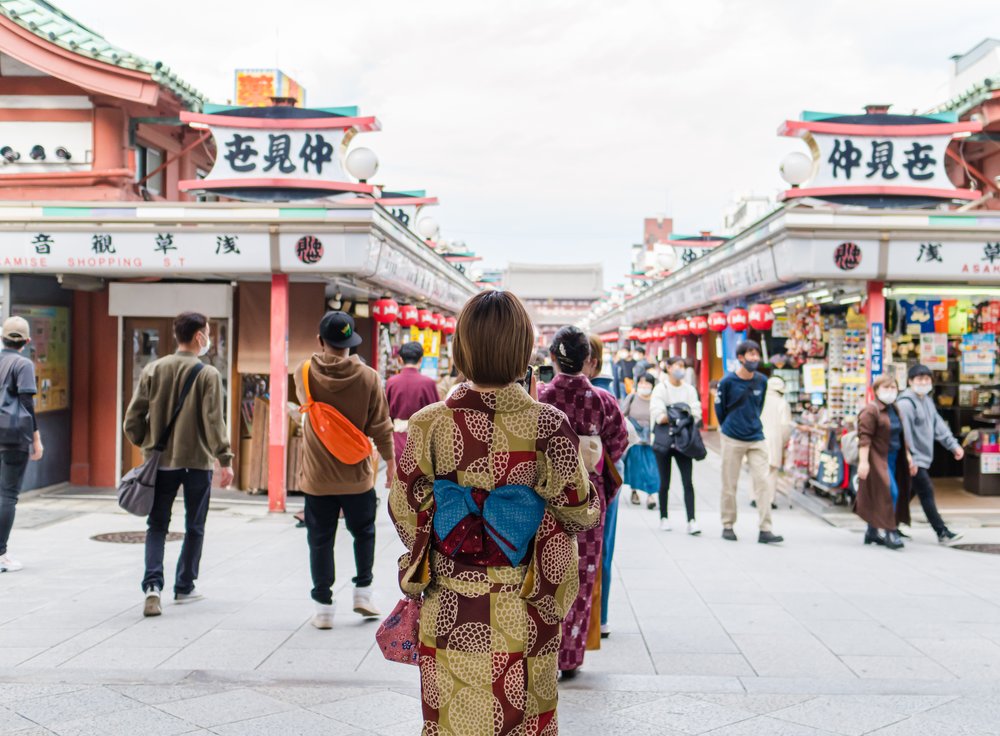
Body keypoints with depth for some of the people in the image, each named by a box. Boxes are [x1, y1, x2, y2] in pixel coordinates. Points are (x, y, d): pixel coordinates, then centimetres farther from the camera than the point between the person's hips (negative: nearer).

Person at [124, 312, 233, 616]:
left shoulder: (153, 370, 2)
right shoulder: (208, 374, -9)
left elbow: (133, 418, 1)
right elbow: (214, 421, -15)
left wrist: (145, 444, 16)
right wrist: (225, 460, -11)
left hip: (161, 461, 3)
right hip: (197, 461, -2)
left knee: (157, 526, 10)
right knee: (194, 528, 13)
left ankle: (153, 584, -7)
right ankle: (184, 588, 20)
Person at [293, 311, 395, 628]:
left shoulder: (304, 373, -8)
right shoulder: (368, 378, -11)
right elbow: (381, 426, -5)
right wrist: (390, 460, 8)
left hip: (317, 477, 0)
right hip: (357, 475, 0)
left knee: (320, 540, 8)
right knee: (363, 533, 20)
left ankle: (323, 607, 11)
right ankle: (363, 592, 22)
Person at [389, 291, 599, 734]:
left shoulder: (430, 424, -9)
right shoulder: (547, 426, -14)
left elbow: (406, 510, -1)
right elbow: (581, 511, -7)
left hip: (449, 611, 1)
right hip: (523, 613, -1)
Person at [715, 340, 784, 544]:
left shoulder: (761, 381, 1)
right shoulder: (728, 381, -8)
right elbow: (720, 408, 5)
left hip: (756, 439, 2)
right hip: (732, 439, -2)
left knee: (762, 482, -6)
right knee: (729, 485, 5)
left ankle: (765, 530, -5)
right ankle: (728, 526, 19)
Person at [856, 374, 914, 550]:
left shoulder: (895, 410, 15)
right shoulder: (870, 411, -12)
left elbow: (903, 436, 22)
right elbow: (864, 437, -17)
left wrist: (908, 456, 18)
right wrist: (863, 461, -24)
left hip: (893, 459, 8)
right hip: (877, 459, -8)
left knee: (877, 497, 12)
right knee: (889, 493, -14)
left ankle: (872, 532, 20)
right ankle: (891, 532, -10)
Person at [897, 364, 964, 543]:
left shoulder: (927, 400, 15)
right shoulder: (906, 403, -17)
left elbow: (938, 425, 16)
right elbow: (905, 433, -21)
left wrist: (953, 445, 8)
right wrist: (910, 459, -23)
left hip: (924, 457, 10)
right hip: (914, 459, -10)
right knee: (926, 492, -7)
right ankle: (942, 532, -4)